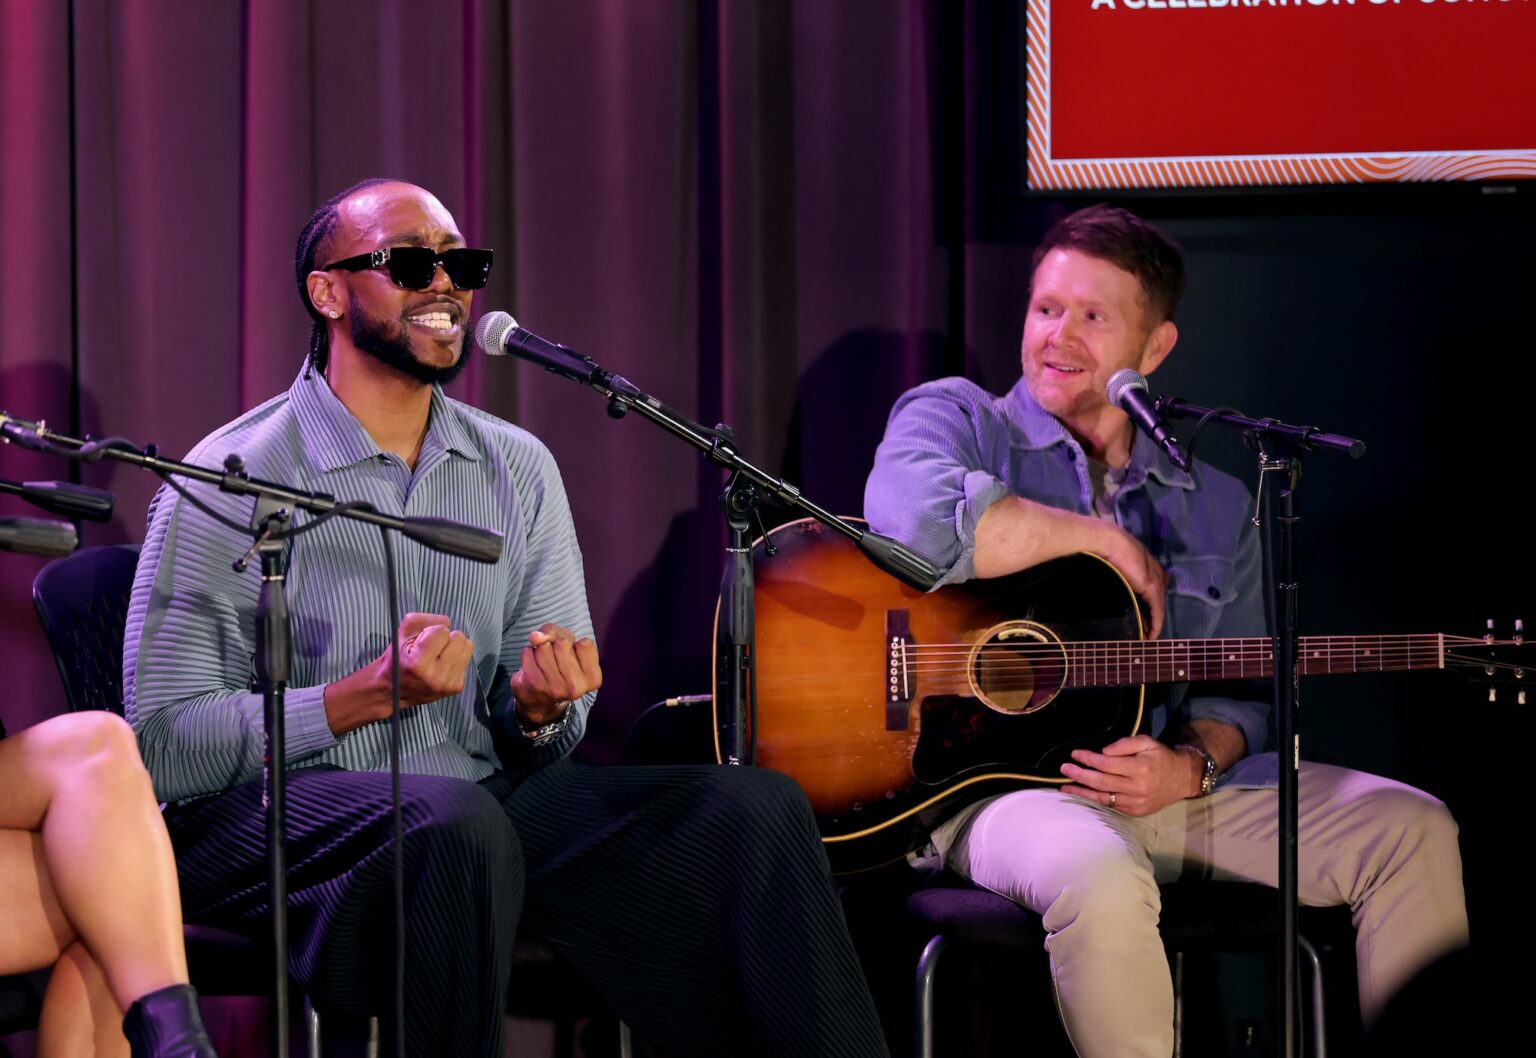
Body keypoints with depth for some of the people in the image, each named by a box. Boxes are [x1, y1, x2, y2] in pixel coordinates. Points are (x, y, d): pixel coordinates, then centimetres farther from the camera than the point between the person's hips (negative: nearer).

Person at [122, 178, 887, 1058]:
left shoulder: (518, 468, 13)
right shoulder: (230, 482, -4)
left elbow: (543, 742, 13)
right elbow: (164, 744, -11)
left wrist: (540, 710, -12)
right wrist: (367, 696, -20)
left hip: (491, 794, 5)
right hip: (276, 816, -5)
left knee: (756, 810, -16)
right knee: (457, 821, -39)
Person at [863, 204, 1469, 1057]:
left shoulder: (1215, 506, 18)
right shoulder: (956, 420, 4)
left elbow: (1239, 691, 15)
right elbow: (917, 519, -21)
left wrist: (1190, 768, -10)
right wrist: (1105, 541, -9)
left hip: (1163, 784, 6)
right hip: (991, 773, -5)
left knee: (1410, 831, -8)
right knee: (1101, 878, -39)